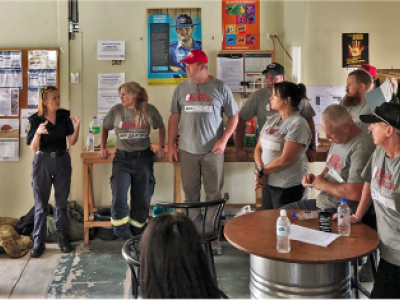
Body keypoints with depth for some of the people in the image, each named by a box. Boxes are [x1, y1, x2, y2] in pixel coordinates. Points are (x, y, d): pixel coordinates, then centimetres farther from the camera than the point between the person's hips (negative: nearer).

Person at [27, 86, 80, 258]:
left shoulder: (64, 116, -2)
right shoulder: (36, 120, -9)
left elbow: (71, 142, 0)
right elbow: (33, 148, -12)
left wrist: (77, 127, -18)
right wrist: (38, 133, -30)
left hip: (62, 161, 2)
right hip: (42, 162, -2)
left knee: (62, 201, 10)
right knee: (41, 204, 4)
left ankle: (63, 238, 20)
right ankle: (39, 242, 11)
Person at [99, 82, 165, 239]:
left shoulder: (149, 110, -2)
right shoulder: (116, 110, -1)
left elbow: (161, 127, 16)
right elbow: (105, 128, 16)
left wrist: (161, 147, 10)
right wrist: (103, 148, 11)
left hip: (143, 158, 0)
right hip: (122, 159, 0)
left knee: (142, 199, 6)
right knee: (119, 198, -13)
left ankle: (136, 236, 22)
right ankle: (124, 237, 3)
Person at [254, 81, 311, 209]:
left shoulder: (298, 124, -13)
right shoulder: (271, 120, 10)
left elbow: (285, 160, -17)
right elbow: (258, 148, 8)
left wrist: (261, 171, -7)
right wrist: (262, 175, -8)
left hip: (288, 188, -7)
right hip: (268, 183, 7)